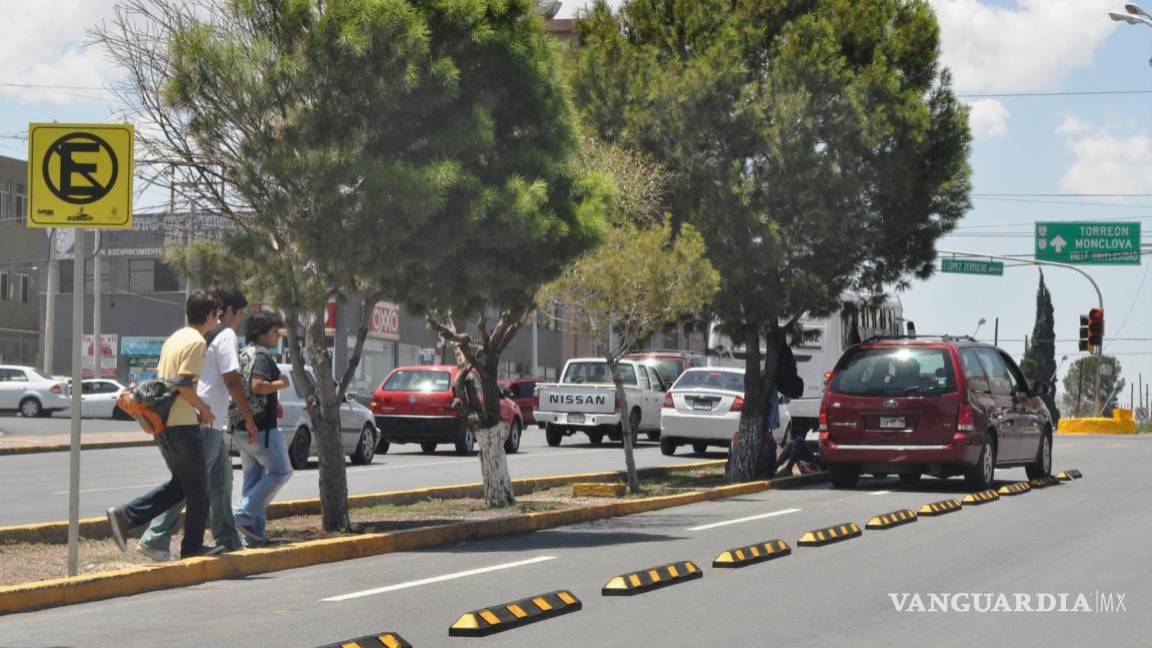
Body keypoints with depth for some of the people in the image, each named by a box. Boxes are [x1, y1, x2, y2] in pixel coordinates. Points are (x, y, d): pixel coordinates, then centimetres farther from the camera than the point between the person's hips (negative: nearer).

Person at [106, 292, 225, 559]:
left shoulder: (174, 339, 16)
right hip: (183, 424, -9)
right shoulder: (197, 342, -12)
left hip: (162, 423, 9)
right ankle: (192, 546, 9)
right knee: (197, 489, 3)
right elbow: (183, 384, -22)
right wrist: (203, 408, -7)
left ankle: (125, 516, 4)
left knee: (180, 484, 16)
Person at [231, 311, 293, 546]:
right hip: (260, 425, -10)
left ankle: (253, 535, 10)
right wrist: (280, 384, -11)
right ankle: (245, 514, -11)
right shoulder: (260, 355, -13)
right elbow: (257, 385, -27)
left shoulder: (244, 354, 17)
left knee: (253, 477, 11)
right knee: (281, 471, -3)